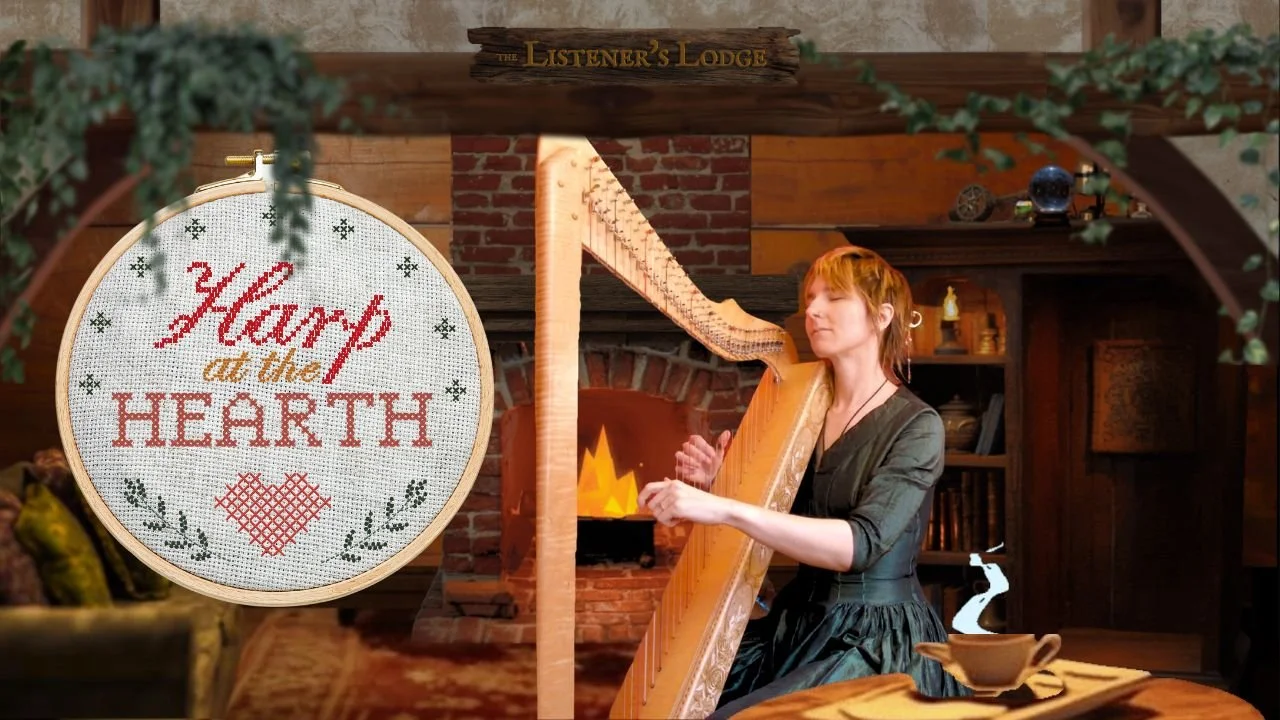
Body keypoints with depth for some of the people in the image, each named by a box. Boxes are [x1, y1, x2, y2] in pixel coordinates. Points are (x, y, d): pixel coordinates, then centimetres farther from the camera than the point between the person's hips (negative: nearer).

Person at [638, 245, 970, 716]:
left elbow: (861, 544, -27)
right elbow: (768, 535, 13)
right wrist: (717, 485, -7)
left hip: (879, 642, -6)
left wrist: (725, 509, -35)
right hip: (798, 624, 6)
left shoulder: (917, 427, -11)